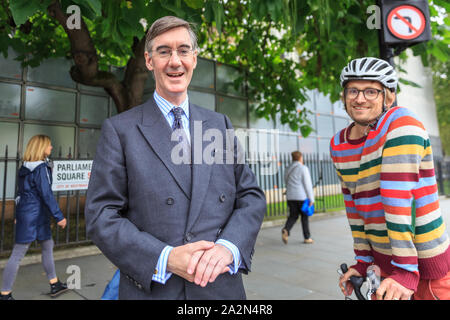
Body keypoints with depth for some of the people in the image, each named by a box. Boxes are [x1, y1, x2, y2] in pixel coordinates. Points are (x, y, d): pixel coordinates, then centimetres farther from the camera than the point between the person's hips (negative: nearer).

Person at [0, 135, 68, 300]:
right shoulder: (41, 168, -19)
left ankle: (55, 285, 29)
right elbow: (46, 194, -21)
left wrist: (18, 215, 23)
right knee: (17, 255, 2)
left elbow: (22, 192, 15)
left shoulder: (25, 167, 9)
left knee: (48, 246, 18)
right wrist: (59, 217, -17)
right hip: (34, 215, -10)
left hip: (25, 213, 10)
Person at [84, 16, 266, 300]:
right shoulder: (119, 129, -4)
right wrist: (165, 258, -19)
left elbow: (251, 196, 2)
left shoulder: (221, 124, 4)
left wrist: (228, 247, -15)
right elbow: (101, 215, -7)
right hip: (151, 289, -2)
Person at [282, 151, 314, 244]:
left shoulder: (288, 169, 10)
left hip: (290, 197, 5)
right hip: (302, 196, -4)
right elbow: (307, 184, -10)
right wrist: (311, 198, -6)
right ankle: (307, 238, 17)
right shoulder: (303, 168, -8)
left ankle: (286, 230, -16)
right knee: (304, 217, 8)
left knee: (293, 216, 10)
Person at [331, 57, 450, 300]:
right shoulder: (338, 145, -1)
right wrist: (363, 260, 3)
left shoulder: (401, 123, -18)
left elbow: (399, 199, -25)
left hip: (423, 264, -5)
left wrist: (406, 270, -27)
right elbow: (353, 204, 2)